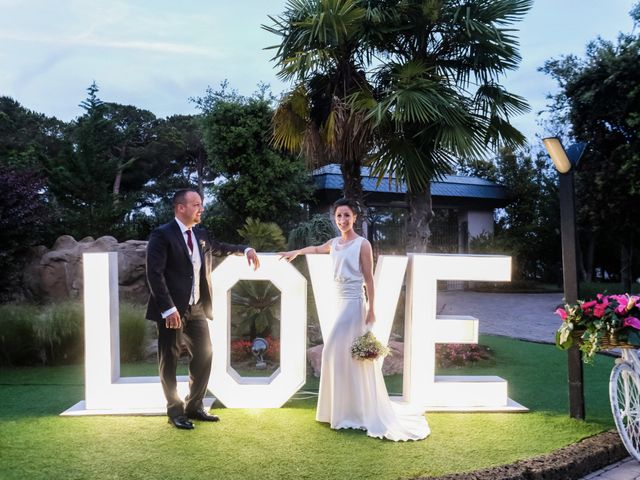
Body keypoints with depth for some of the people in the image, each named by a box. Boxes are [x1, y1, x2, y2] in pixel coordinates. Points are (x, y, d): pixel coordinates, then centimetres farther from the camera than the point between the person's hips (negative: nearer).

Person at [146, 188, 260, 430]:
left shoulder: (200, 234, 10)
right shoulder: (162, 235, -12)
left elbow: (219, 248, 30)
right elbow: (154, 274, -18)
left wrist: (245, 250, 15)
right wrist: (168, 309, -24)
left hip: (197, 308, 7)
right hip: (172, 310, -7)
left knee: (204, 356, 12)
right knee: (169, 361, 5)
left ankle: (194, 406, 26)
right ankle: (175, 411, 19)